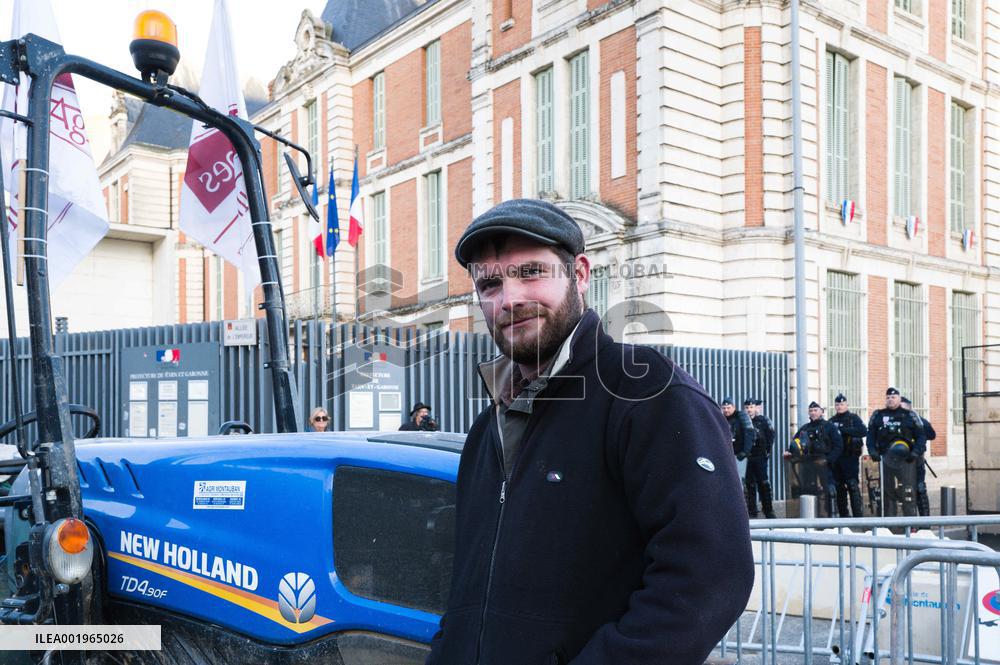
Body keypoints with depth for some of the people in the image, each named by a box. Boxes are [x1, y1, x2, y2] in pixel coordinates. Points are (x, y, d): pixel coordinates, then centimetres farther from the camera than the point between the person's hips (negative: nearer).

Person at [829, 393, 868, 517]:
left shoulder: (853, 418, 2)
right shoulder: (831, 421, 17)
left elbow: (864, 431, -14)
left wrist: (843, 430, -18)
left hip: (850, 457, -5)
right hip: (836, 458, 5)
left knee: (853, 485, -10)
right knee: (839, 487, 7)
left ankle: (858, 515, -9)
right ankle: (843, 515, 13)